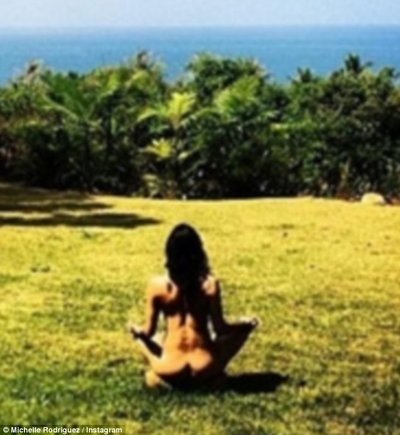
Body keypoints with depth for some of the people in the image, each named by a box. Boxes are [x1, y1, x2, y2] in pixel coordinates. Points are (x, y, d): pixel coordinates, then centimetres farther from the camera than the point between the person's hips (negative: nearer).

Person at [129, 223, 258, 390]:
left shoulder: (157, 286, -8)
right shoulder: (210, 284, -10)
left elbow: (148, 332, 0)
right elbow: (220, 329, -3)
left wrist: (136, 331, 24)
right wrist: (248, 323, 16)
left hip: (170, 373, 1)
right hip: (204, 370, -1)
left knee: (142, 337, 32)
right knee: (242, 329, 24)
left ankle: (159, 376, 9)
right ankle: (211, 376, 11)